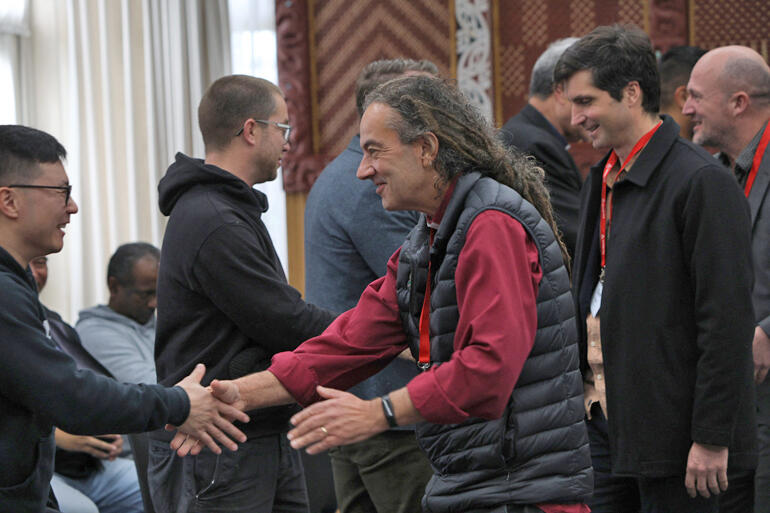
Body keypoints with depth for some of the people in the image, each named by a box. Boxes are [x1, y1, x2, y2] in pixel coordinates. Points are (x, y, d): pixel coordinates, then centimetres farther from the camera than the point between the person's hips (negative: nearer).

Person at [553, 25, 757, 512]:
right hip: (604, 417, 8)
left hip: (671, 428, -8)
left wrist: (712, 437, -18)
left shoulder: (702, 182, -13)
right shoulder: (605, 177, 15)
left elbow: (728, 320, -16)